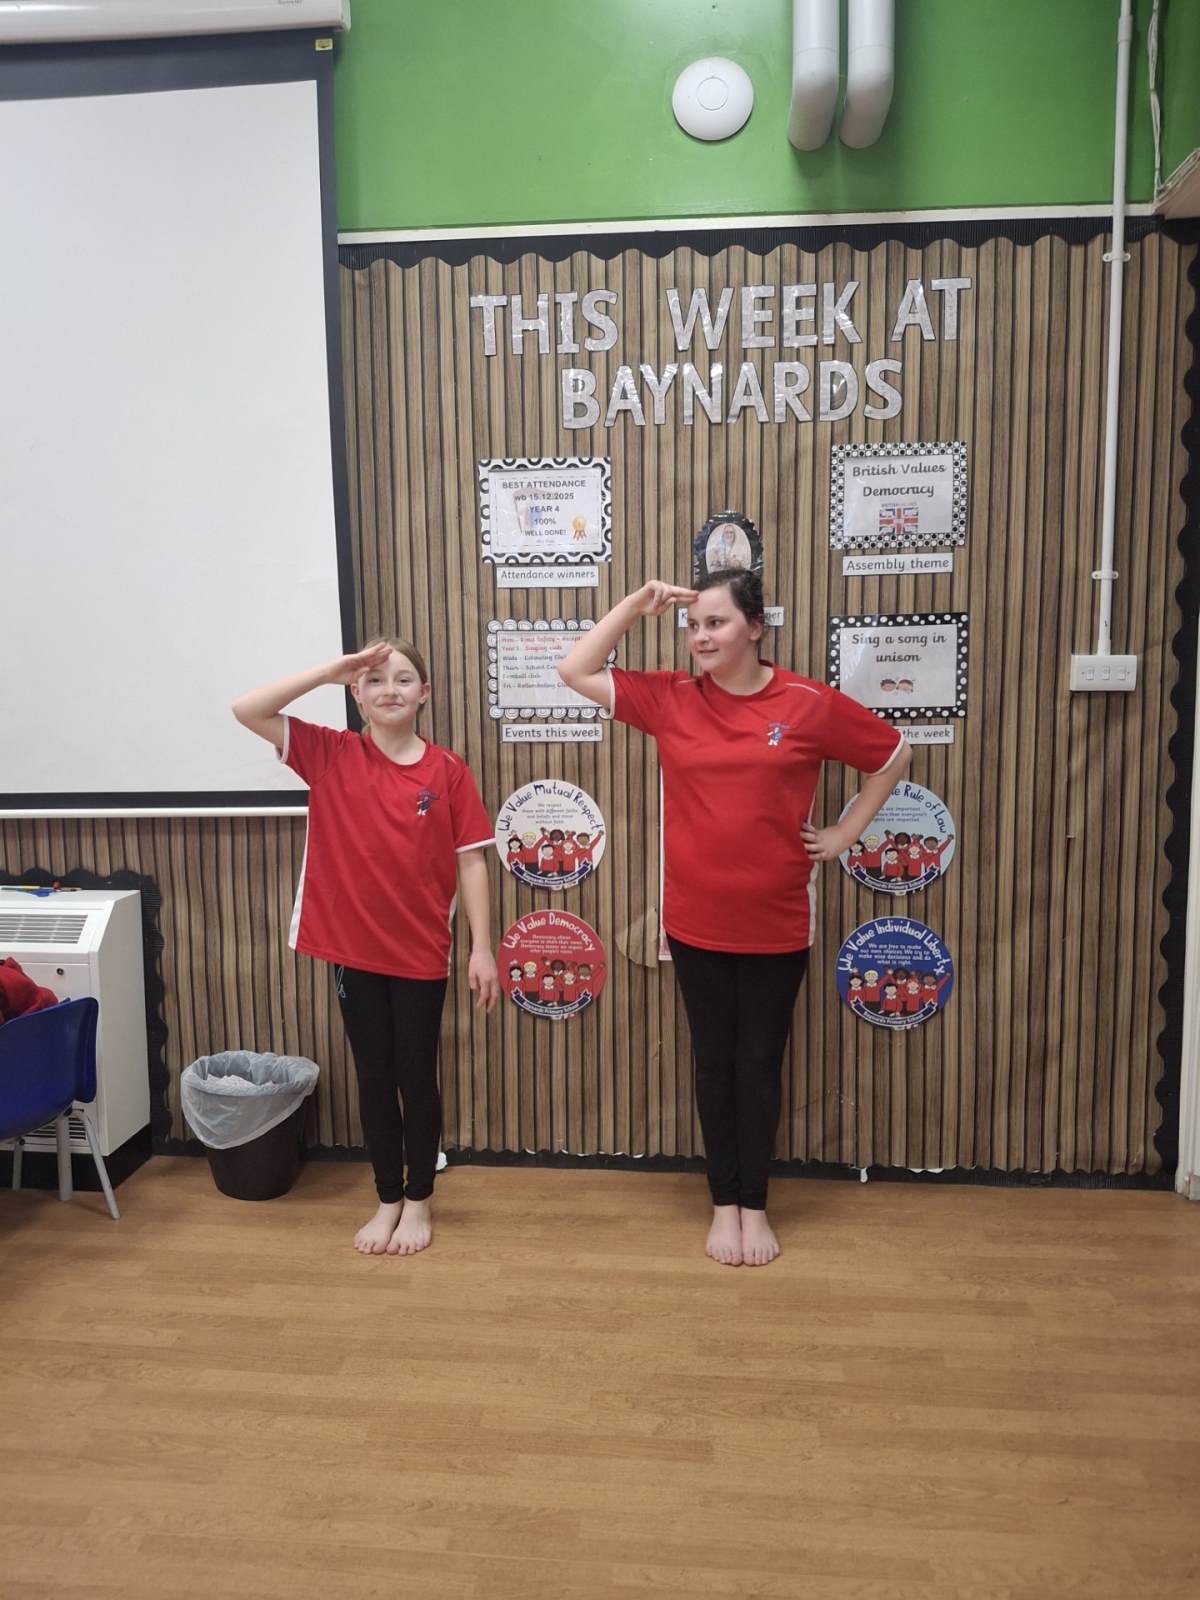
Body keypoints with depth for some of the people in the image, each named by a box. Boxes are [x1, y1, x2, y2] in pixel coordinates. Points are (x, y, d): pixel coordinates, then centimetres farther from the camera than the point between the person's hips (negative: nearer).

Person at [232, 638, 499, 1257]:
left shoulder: (447, 771, -5)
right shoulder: (331, 755, -3)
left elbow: (471, 861, -4)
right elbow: (246, 710, -11)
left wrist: (482, 948, -6)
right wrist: (332, 669, -15)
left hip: (421, 953, -1)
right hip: (353, 949, 1)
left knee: (416, 1077, 11)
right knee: (374, 1078, 14)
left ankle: (419, 1200, 31)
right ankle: (387, 1199, 32)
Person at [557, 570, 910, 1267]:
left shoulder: (808, 704, -7)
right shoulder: (669, 698, -3)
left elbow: (893, 755, 5)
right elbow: (575, 670, -4)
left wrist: (844, 835, 2)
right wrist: (639, 603, -8)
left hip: (777, 923, -1)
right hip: (696, 922, 1)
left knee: (760, 1065, 12)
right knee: (714, 1062, 13)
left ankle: (755, 1206, 29)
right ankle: (724, 1204, 29)